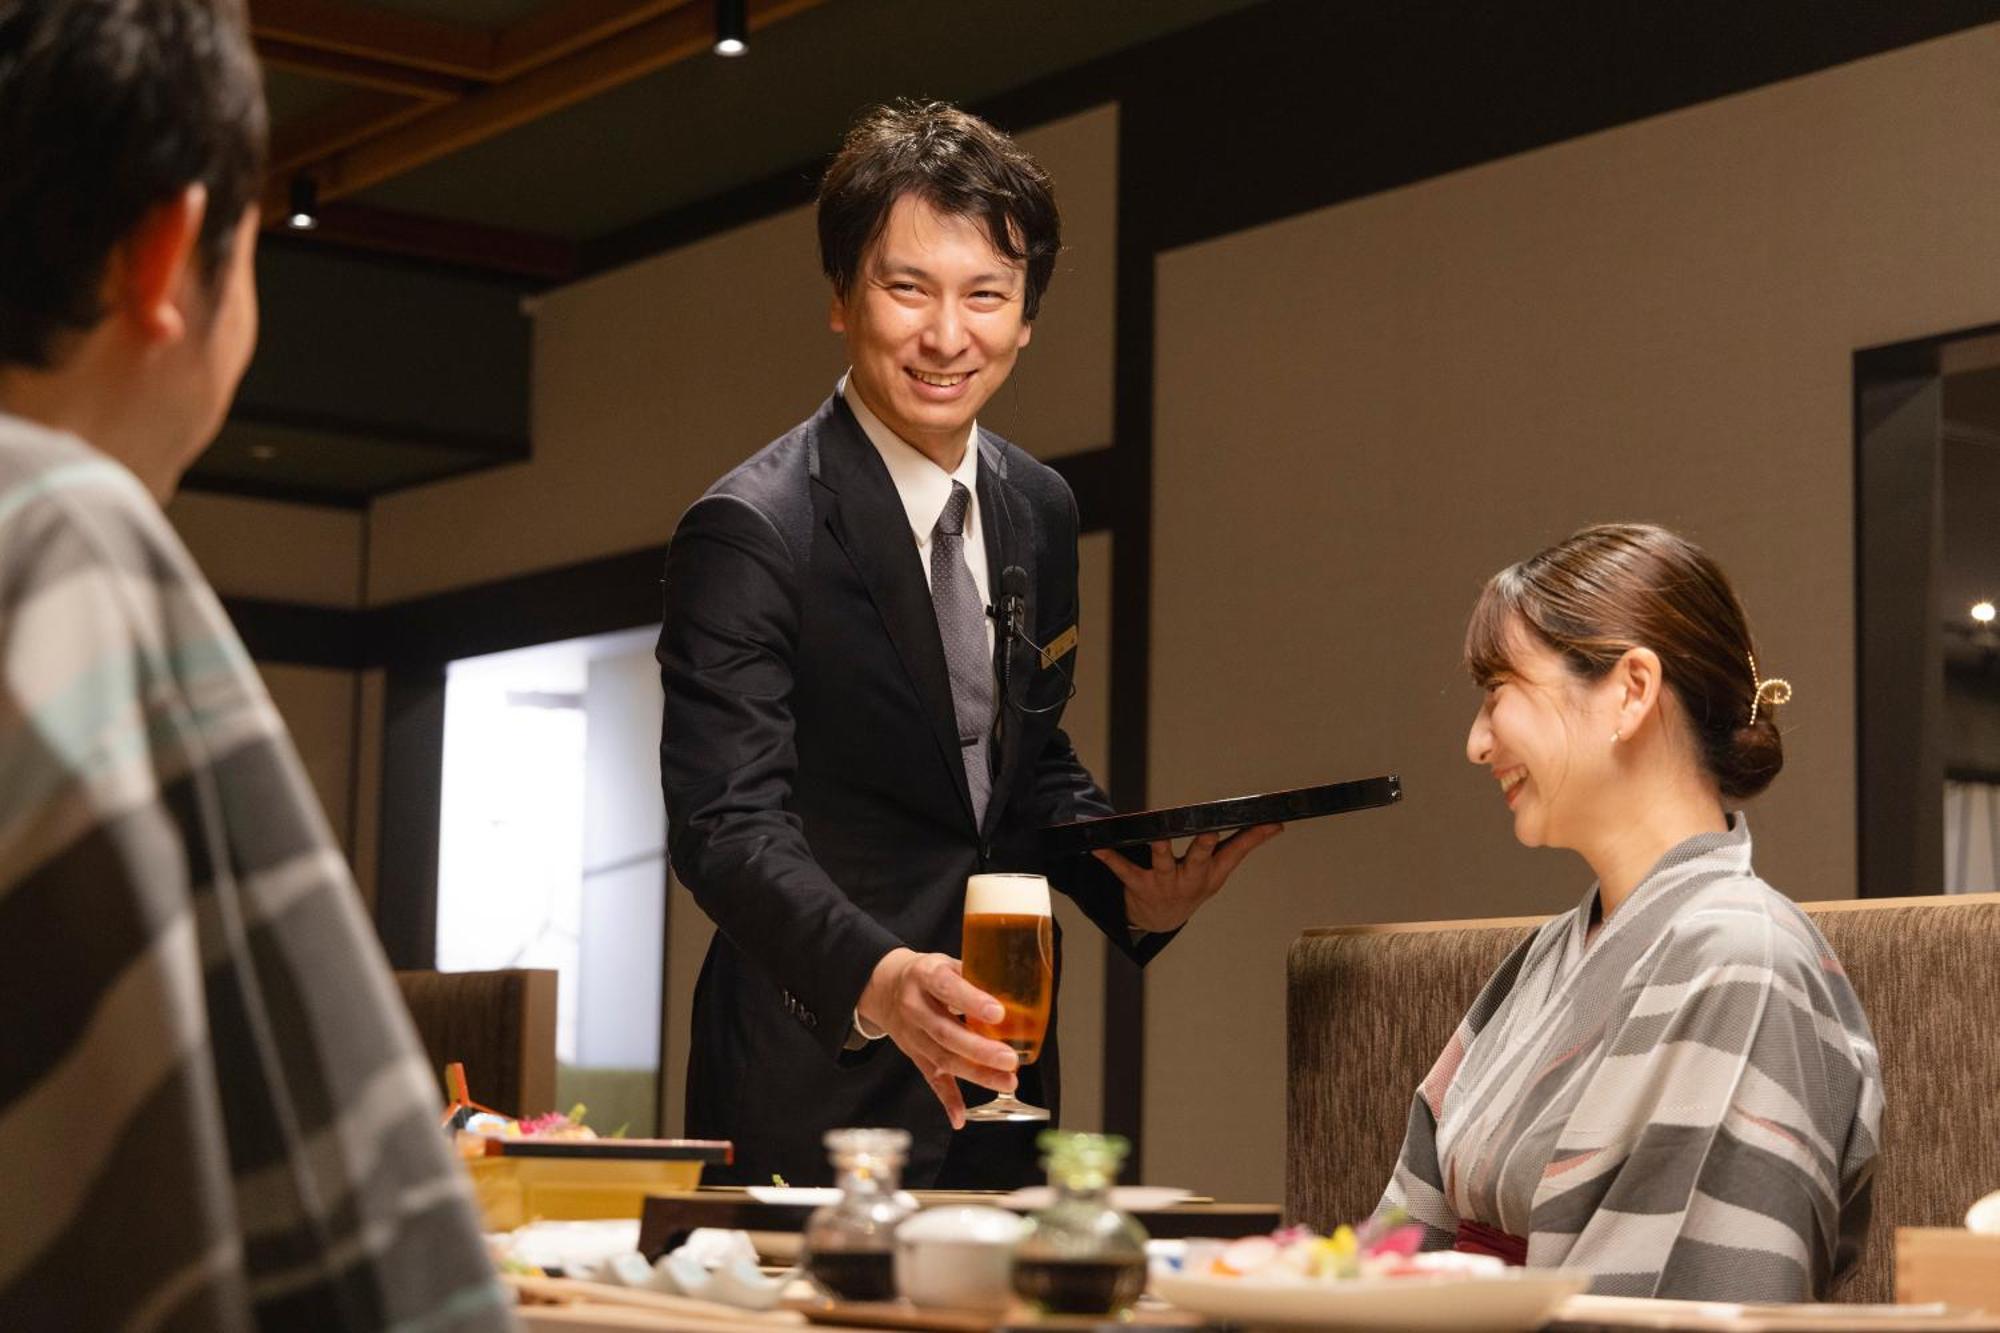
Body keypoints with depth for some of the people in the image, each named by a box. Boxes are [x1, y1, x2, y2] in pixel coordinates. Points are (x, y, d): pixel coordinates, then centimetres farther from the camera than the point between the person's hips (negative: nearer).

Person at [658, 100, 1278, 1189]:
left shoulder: (1038, 513, 7)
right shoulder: (750, 534, -16)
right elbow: (727, 824, -25)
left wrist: (1134, 888, -1)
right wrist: (876, 979, -42)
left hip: (994, 1073, 7)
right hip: (817, 1094, -6)